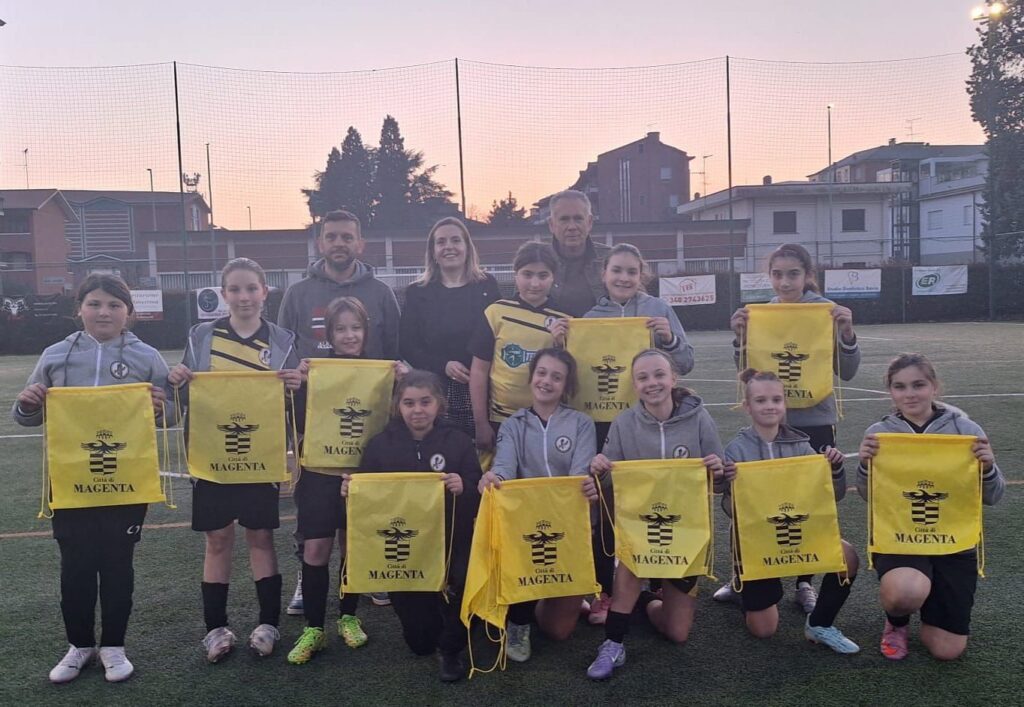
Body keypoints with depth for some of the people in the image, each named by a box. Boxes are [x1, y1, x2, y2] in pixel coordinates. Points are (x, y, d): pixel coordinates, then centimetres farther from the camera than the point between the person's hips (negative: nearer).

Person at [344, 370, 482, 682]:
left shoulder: (459, 441, -3)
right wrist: (351, 492, -16)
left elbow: (477, 500, -7)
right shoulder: (380, 445, 1)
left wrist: (462, 489, -27)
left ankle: (452, 648, 4)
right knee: (419, 642, 6)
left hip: (451, 543, -1)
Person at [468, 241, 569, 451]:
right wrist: (481, 423, -2)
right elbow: (479, 370, -2)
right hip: (500, 420, -1)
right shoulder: (496, 312, -5)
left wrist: (560, 343, -13)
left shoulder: (563, 320, 0)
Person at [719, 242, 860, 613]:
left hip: (815, 421, -1)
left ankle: (805, 583, 24)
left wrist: (847, 333, -21)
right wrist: (739, 336, -13)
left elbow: (846, 372, -6)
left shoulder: (827, 311, -5)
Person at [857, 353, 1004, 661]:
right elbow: (869, 496, -2)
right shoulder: (879, 432, -3)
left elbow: (992, 497, 0)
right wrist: (865, 464, -22)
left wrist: (988, 467, -21)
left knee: (948, 651, -1)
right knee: (906, 593, -36)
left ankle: (930, 604, 35)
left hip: (953, 542, 1)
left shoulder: (965, 429, -3)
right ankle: (897, 621, 5)